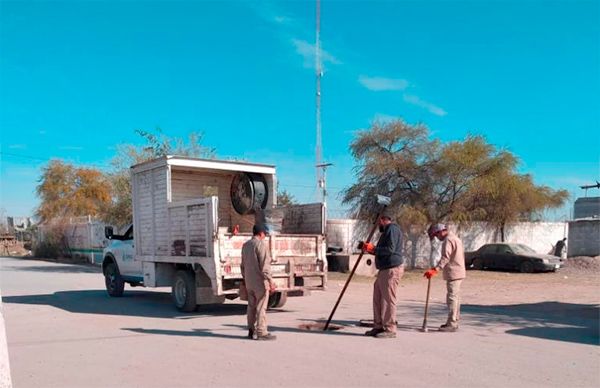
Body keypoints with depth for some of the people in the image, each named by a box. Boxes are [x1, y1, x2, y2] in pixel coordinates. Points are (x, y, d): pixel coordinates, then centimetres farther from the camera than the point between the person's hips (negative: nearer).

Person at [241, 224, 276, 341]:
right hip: (260, 281, -8)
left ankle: (251, 331, 20)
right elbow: (265, 266, -19)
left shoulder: (245, 245, 12)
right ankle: (261, 332, 1)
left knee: (251, 307, 14)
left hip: (249, 282, 8)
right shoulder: (261, 244, -13)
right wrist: (270, 281, -17)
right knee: (261, 307, -3)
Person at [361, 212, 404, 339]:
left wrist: (373, 248, -12)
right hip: (385, 270, 11)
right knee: (378, 298, 12)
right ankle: (378, 327, 19)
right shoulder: (387, 231, 23)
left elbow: (390, 249, -21)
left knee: (388, 300, -7)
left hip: (392, 270, -11)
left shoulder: (392, 229, -9)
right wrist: (371, 249, 18)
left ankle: (390, 330, -1)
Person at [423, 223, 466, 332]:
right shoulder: (455, 238, 19)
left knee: (452, 298, -10)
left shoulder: (448, 240, -14)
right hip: (459, 272, 11)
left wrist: (435, 269, -35)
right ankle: (454, 321, 24)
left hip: (453, 274, -11)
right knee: (455, 297, 16)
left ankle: (452, 324, -9)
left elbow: (445, 257, -27)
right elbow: (461, 255, 26)